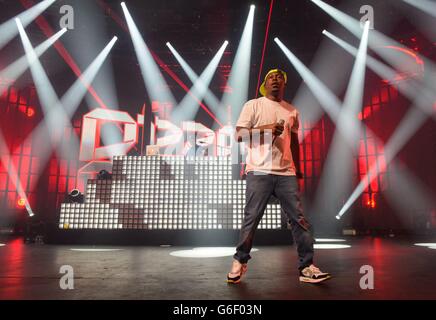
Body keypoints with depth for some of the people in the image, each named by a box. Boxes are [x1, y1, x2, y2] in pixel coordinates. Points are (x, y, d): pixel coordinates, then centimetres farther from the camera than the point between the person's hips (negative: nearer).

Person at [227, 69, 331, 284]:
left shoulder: (292, 111, 19)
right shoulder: (253, 105, 6)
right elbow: (239, 134, -3)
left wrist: (298, 171, 19)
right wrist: (267, 128, -13)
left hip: (286, 173, 4)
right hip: (259, 172, -4)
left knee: (299, 219, -1)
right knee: (251, 219, -1)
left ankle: (307, 267, 8)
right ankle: (239, 262, 17)